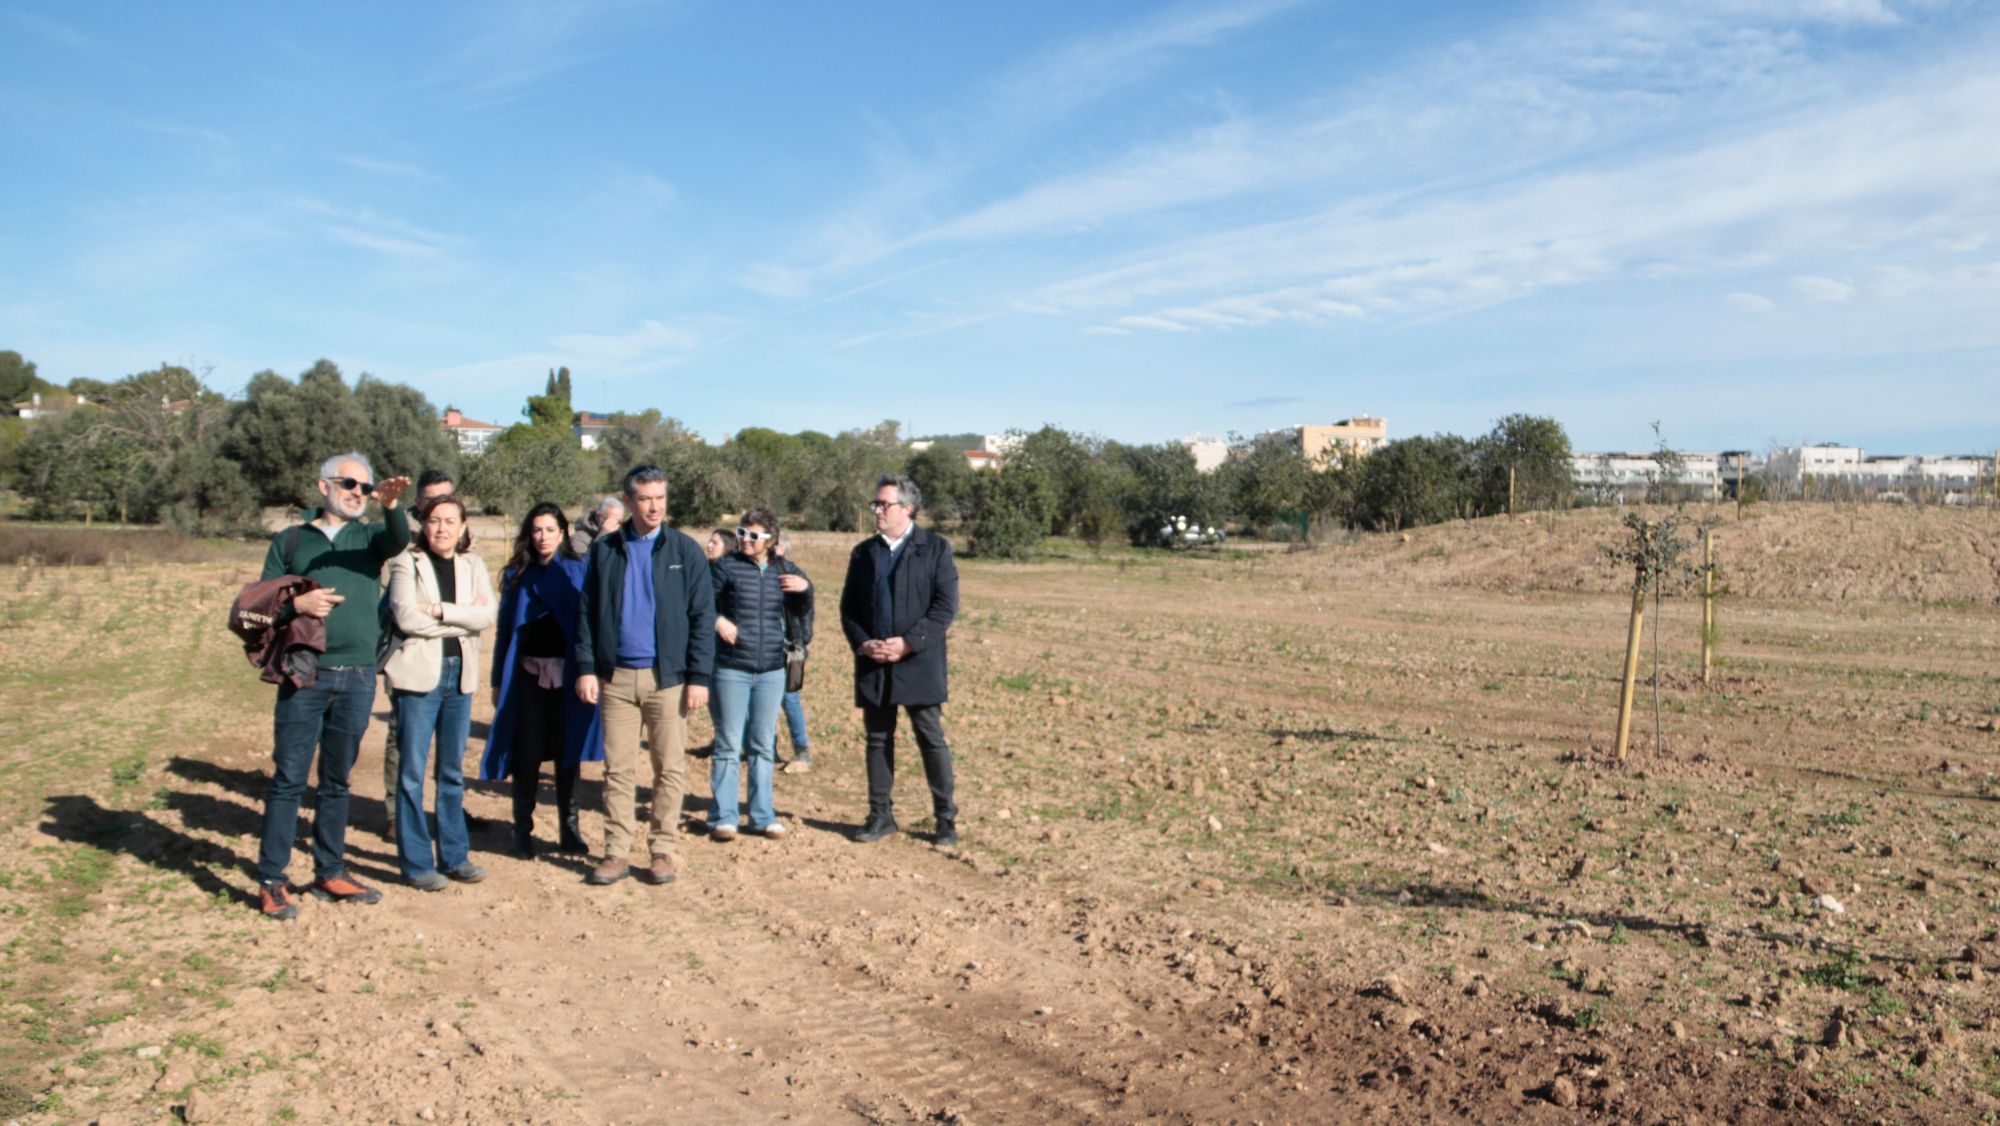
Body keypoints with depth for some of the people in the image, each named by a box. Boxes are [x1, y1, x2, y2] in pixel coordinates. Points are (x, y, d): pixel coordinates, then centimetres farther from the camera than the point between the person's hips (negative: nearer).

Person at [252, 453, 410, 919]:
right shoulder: (290, 541, 9)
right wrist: (296, 604, -13)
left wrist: (390, 506, -34)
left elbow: (400, 540, -14)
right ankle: (271, 880, 7)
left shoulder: (370, 536, 10)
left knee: (337, 781, 12)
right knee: (289, 780, 0)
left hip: (357, 678, 2)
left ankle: (330, 872, 21)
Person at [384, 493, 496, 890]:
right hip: (418, 675, -4)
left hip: (460, 676, 4)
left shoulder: (473, 565, 11)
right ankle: (416, 862, 9)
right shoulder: (406, 563, 0)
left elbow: (488, 615, -4)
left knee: (453, 771, 10)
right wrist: (464, 618, -9)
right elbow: (407, 617, -14)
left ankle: (454, 855, 19)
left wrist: (440, 610, -14)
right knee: (413, 771, 0)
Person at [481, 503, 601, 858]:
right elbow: (504, 629, 8)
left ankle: (569, 829, 15)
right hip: (528, 675, 1)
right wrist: (498, 681, 5)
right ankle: (523, 831, 14)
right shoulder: (517, 575, 7)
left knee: (568, 753, 5)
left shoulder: (578, 572, 3)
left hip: (567, 673, -1)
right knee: (527, 755, 3)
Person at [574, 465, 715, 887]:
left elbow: (703, 617, 0)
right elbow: (586, 612, 8)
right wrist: (586, 668, -2)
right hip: (616, 676, 2)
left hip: (668, 676, -1)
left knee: (669, 769, 5)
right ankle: (616, 852, 14)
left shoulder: (685, 551, 2)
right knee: (617, 769, 6)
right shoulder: (604, 550, 7)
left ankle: (664, 851, 15)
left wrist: (699, 677, -7)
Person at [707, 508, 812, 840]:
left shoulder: (783, 571, 8)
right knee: (729, 746, 1)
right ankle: (722, 817, 11)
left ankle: (762, 816, 20)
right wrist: (717, 621, -16)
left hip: (772, 671, 4)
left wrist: (805, 588, 0)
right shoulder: (725, 567, -4)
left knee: (763, 746, 11)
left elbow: (798, 611, 19)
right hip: (731, 669, -4)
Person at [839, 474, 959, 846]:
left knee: (932, 740, 0)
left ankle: (946, 819, 9)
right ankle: (880, 815, 20)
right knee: (878, 741, 9)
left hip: (919, 663, -4)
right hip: (872, 664, 4)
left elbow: (946, 605, -7)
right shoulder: (863, 552, 13)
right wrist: (863, 643, -6)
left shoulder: (935, 548, 0)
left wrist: (909, 642, -15)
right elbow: (848, 607, 12)